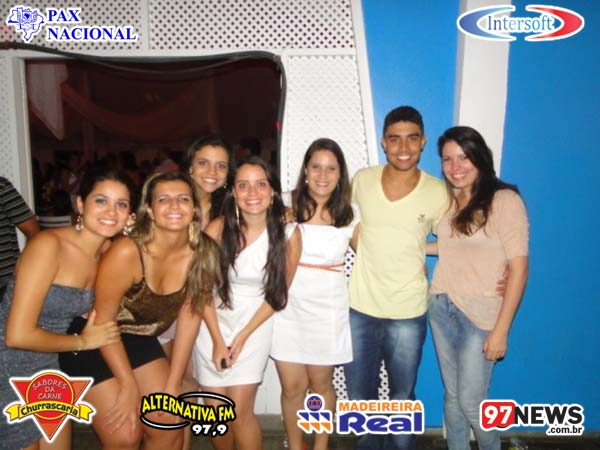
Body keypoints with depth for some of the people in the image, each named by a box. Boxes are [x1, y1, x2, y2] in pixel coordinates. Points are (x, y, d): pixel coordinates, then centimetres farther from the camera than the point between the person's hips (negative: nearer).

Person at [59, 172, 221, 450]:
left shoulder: (202, 252, -16)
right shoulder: (126, 253, -29)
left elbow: (189, 317, -8)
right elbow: (102, 321, -19)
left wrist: (172, 386, -6)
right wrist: (129, 387, -14)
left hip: (141, 342, 5)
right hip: (94, 344, -4)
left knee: (170, 426, 3)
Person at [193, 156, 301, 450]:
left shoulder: (288, 234, -13)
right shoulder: (217, 228, -13)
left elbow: (278, 293, -5)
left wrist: (242, 337, -6)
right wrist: (218, 340, -7)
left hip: (256, 323, -1)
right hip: (213, 322, 1)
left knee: (240, 411, -8)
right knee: (215, 411, 5)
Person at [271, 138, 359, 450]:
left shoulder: (350, 214, -1)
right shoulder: (287, 206, -5)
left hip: (327, 310, 1)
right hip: (288, 308, 0)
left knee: (321, 382, 14)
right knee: (292, 387, 7)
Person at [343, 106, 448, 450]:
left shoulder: (438, 193, -8)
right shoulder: (362, 180, -5)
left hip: (407, 314, -1)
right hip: (360, 309, 2)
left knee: (402, 399, 17)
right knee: (360, 398, 18)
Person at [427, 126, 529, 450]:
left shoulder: (505, 200, -12)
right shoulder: (446, 200, 6)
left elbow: (518, 267, -13)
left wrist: (501, 330, -14)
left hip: (480, 314, -5)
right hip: (441, 307, 5)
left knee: (471, 402, 3)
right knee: (452, 396, 14)